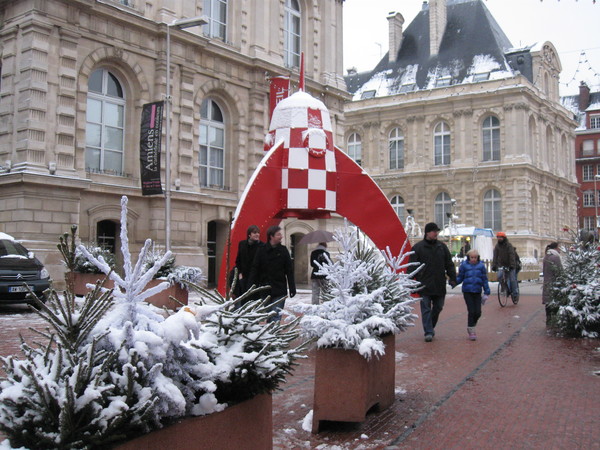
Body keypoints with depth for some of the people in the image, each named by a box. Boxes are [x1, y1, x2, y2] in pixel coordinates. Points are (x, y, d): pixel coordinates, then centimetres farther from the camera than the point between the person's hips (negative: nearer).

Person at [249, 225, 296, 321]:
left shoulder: (283, 250, 3)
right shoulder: (261, 250, 1)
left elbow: (289, 271, 4)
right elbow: (255, 269, 0)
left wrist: (292, 288, 1)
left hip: (279, 291, -1)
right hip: (265, 290, 1)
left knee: (276, 316, -9)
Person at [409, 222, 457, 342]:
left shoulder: (442, 246, 10)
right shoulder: (418, 247, -1)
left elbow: (449, 264, 14)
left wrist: (453, 278, 5)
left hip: (439, 286, 4)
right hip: (424, 286, -4)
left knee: (438, 307, 11)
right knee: (426, 309, -3)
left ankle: (431, 327, 30)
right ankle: (428, 332, 0)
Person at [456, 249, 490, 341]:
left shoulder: (481, 266, 4)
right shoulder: (464, 265, 0)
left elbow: (484, 280, 9)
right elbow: (460, 278, 5)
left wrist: (486, 293, 7)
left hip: (477, 292, 2)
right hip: (467, 292, -2)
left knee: (478, 312, 0)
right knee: (471, 311, -4)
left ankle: (472, 325, 27)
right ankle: (471, 331, 9)